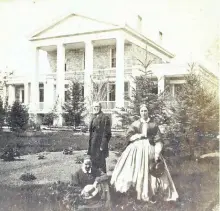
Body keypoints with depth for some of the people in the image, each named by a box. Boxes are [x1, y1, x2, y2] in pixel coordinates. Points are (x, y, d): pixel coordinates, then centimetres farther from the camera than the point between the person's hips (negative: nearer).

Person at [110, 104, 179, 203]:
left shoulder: (153, 125, 5)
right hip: (136, 149, 1)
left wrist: (157, 152, -12)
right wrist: (140, 135, -10)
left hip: (150, 150, -1)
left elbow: (158, 140, -1)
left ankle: (151, 195, 5)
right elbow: (128, 136, 1)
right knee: (136, 171, -4)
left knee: (150, 172, -2)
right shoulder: (135, 124, 9)